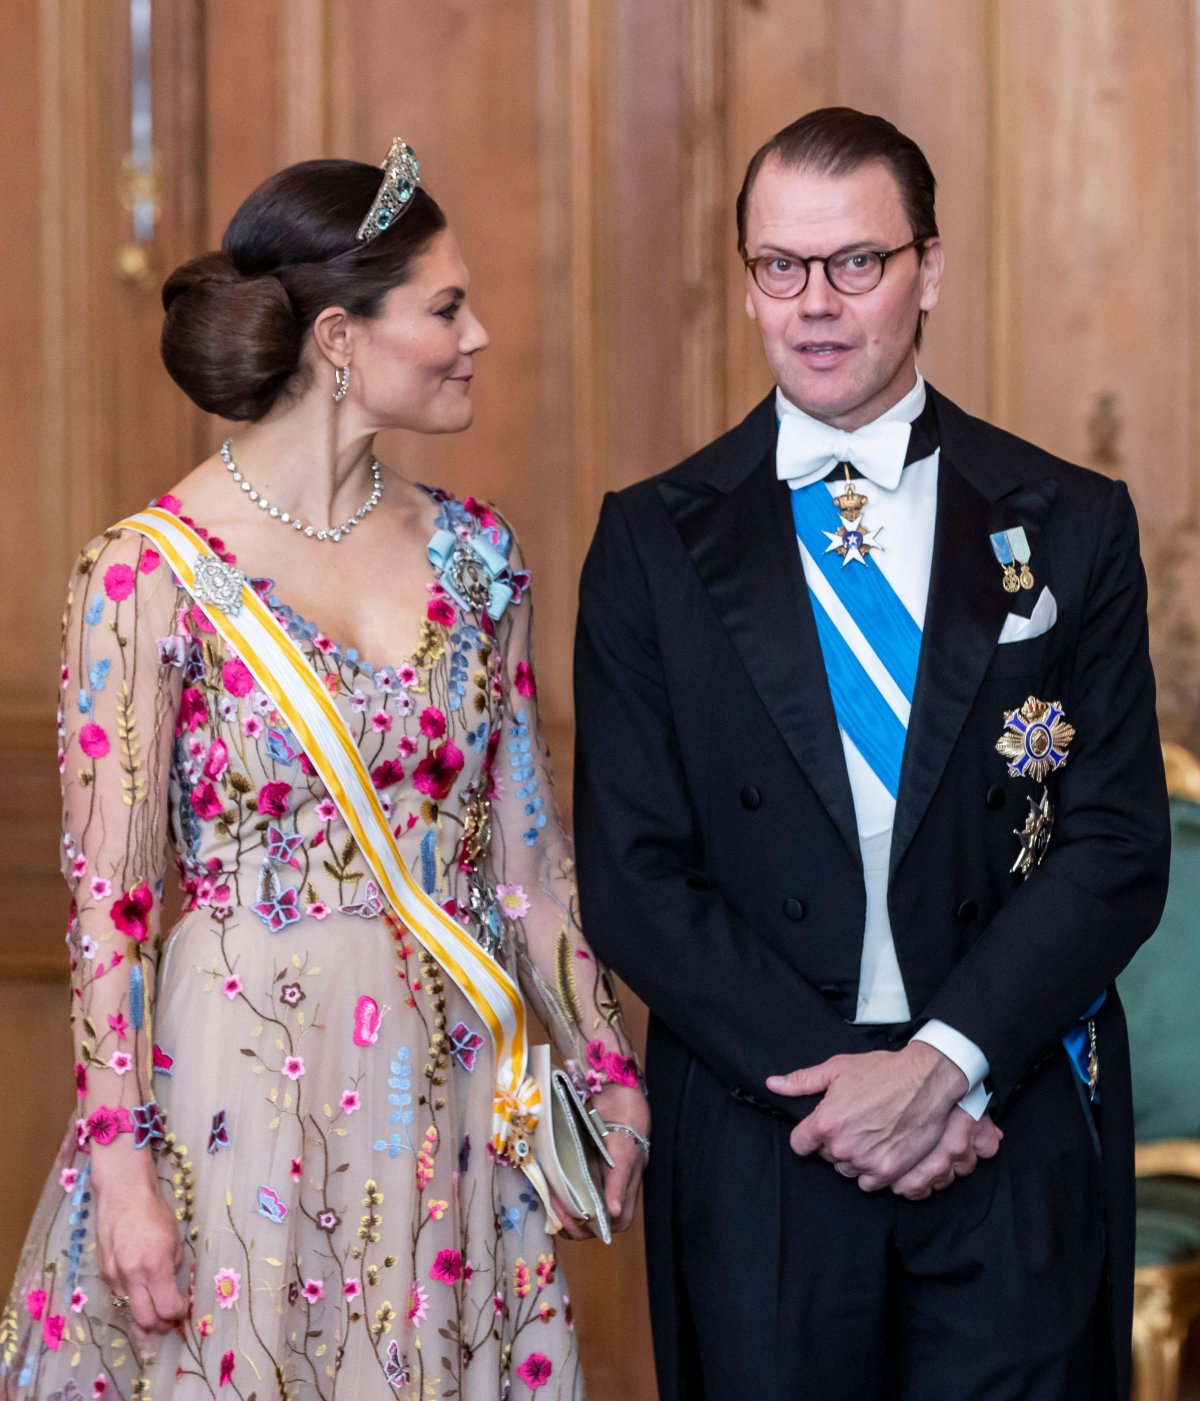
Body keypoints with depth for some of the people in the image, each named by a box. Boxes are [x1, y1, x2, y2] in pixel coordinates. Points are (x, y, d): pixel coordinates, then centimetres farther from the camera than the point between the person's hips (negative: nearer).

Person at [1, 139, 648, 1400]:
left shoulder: (470, 553, 5)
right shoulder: (154, 573, -10)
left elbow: (525, 851, 11)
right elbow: (108, 894, -10)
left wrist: (604, 1072, 10)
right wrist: (122, 1163, -14)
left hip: (448, 1090, 5)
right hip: (242, 1086, -5)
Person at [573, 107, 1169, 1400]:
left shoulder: (1069, 527, 3)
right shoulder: (655, 542, 2)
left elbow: (1118, 845, -2)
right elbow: (632, 877, -2)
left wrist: (944, 1062, -13)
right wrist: (822, 1077, -12)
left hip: (1016, 1136, 0)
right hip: (757, 1140, 0)